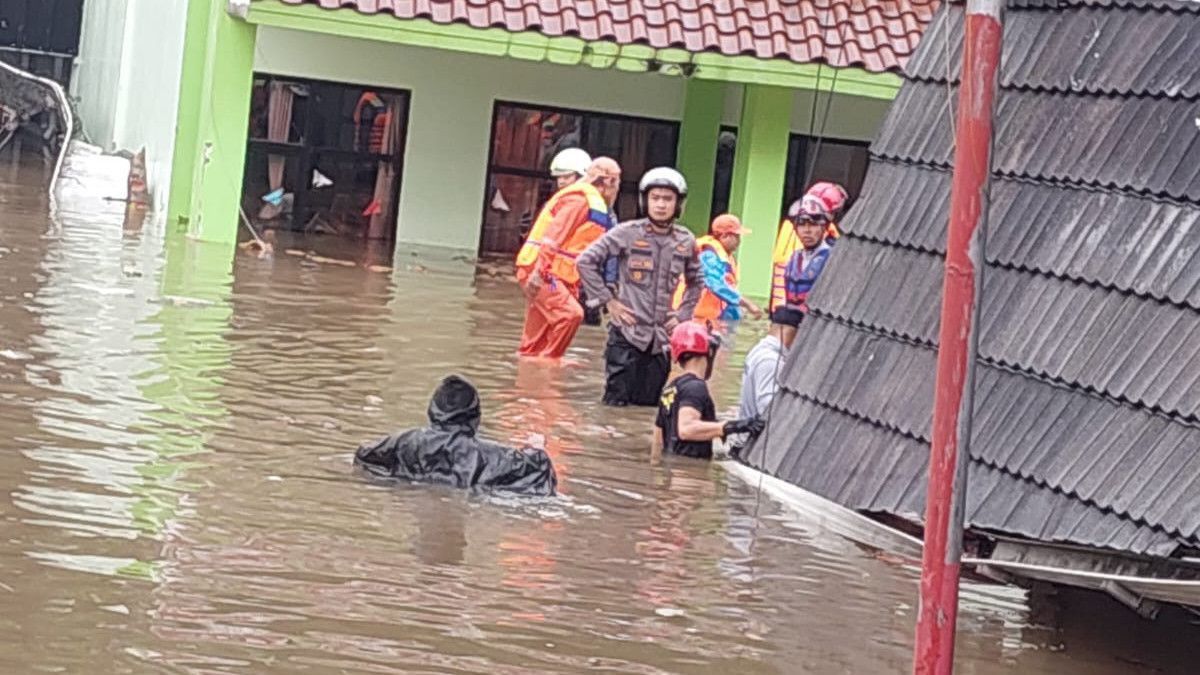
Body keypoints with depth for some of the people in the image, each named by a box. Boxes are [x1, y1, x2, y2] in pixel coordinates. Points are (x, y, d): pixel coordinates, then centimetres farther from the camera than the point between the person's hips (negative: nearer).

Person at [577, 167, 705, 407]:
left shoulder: (685, 241, 6)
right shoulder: (628, 233, -5)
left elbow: (695, 282, 24)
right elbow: (586, 261, -3)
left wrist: (683, 314, 11)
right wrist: (607, 300, -5)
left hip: (661, 336, 4)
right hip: (626, 333, -4)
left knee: (649, 403, 6)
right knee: (617, 402, -5)